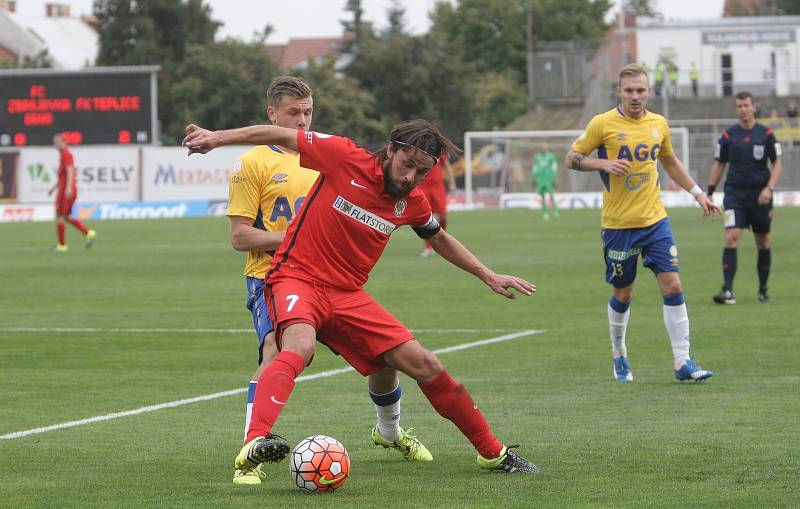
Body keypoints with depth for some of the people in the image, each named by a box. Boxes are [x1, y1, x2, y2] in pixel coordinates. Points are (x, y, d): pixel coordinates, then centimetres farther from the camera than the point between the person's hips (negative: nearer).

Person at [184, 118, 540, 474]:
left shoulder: (412, 202, 5)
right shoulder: (346, 158, -12)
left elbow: (439, 239, 26)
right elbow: (282, 136, -5)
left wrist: (488, 277, 26)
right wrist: (217, 137, -10)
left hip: (347, 295, 5)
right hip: (297, 278, -5)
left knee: (426, 366, 1)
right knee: (299, 347, -39)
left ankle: (493, 454, 16)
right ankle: (253, 445, -54)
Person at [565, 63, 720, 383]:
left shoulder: (658, 124, 6)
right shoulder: (603, 124, -7)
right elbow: (572, 158, -1)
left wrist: (698, 193, 19)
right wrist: (604, 164, -18)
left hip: (655, 220, 3)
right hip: (618, 225, -3)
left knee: (672, 285, -7)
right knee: (623, 294, 7)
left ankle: (683, 362, -4)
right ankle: (619, 356, 29)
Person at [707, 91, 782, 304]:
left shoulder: (766, 134, 0)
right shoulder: (728, 135, 3)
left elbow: (777, 164, 1)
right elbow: (719, 164, 11)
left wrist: (769, 188, -13)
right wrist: (710, 192, 4)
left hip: (760, 195, 0)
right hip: (734, 193, 0)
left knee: (763, 243, 9)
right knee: (731, 238, -15)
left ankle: (763, 290, 24)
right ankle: (728, 291, -19)